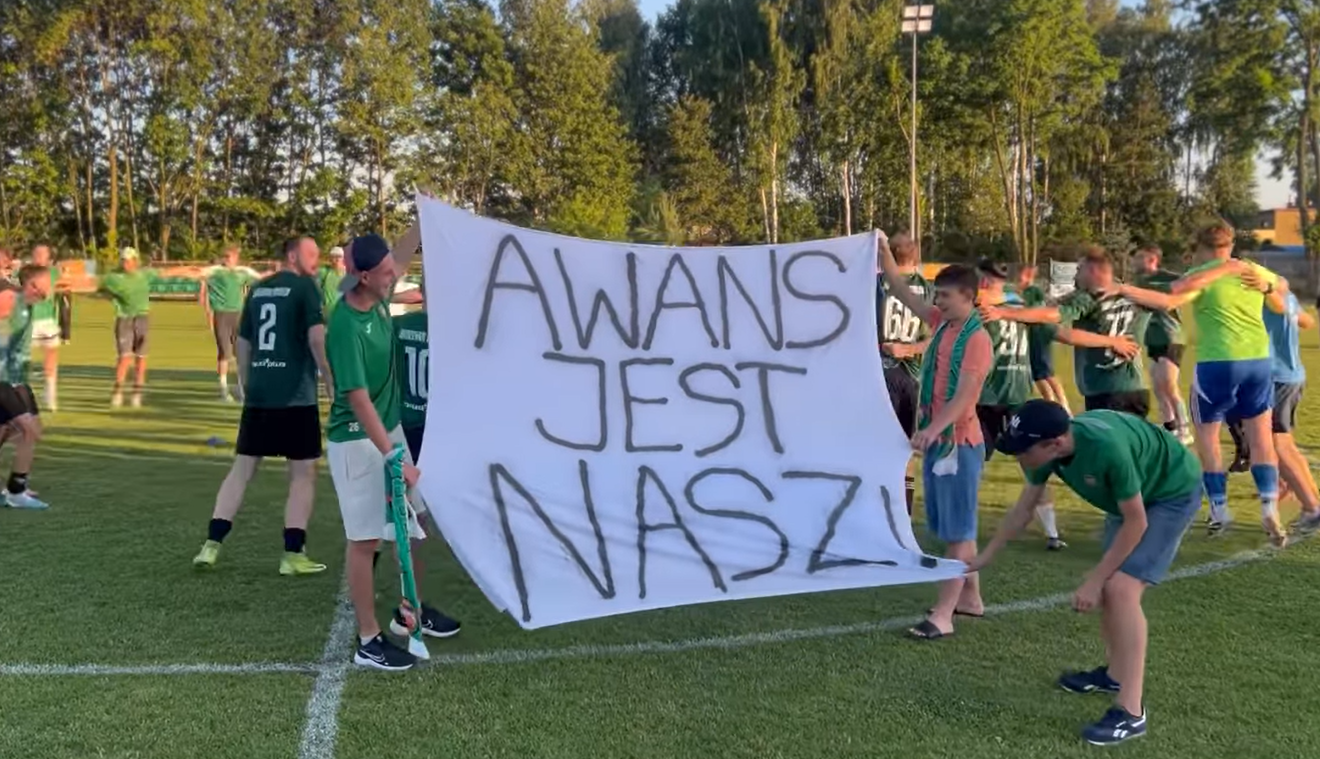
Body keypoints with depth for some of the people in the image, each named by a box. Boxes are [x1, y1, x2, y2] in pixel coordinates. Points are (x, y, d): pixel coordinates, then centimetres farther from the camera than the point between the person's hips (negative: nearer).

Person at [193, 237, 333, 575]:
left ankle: (211, 545, 10)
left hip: (258, 395, 6)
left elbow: (243, 343, 18)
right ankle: (293, 555, 3)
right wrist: (331, 381, -13)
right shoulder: (304, 287, -5)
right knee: (303, 473, 4)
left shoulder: (258, 289, 14)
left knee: (242, 468, 13)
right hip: (296, 396, -6)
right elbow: (317, 337, -17)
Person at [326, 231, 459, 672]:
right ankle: (368, 642, 7)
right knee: (365, 539, -2)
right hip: (357, 442, -9)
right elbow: (359, 401, -28)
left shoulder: (378, 299, -2)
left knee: (411, 527, 16)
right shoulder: (346, 327, -25)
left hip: (392, 430, 9)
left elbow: (402, 254, 19)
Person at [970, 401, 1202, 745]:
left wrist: (1093, 581, -23)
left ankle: (1131, 711, -15)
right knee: (1109, 583, 15)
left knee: (1121, 588, -19)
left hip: (1173, 492, -8)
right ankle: (1115, 673, 37)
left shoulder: (1107, 448, -41)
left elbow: (1135, 523, -27)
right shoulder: (1048, 448, -18)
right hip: (1132, 493, 8)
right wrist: (985, 556, 4)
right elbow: (1024, 509, 0)